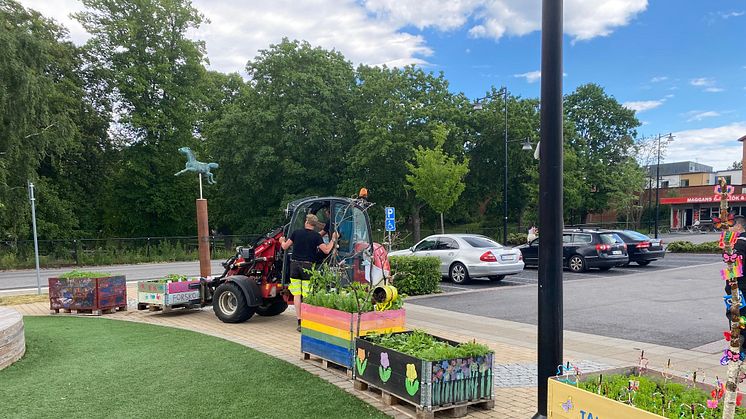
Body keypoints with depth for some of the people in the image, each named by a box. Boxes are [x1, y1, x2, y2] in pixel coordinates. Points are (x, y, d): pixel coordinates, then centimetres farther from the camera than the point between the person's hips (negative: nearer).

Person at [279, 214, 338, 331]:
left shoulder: (296, 232, 4)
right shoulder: (316, 236, -3)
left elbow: (285, 247, 8)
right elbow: (326, 250, -9)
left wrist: (282, 241, 30)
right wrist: (333, 239, 6)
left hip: (295, 264, 2)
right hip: (308, 266, -2)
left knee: (296, 295, 6)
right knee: (306, 296, 2)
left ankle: (299, 322, 7)